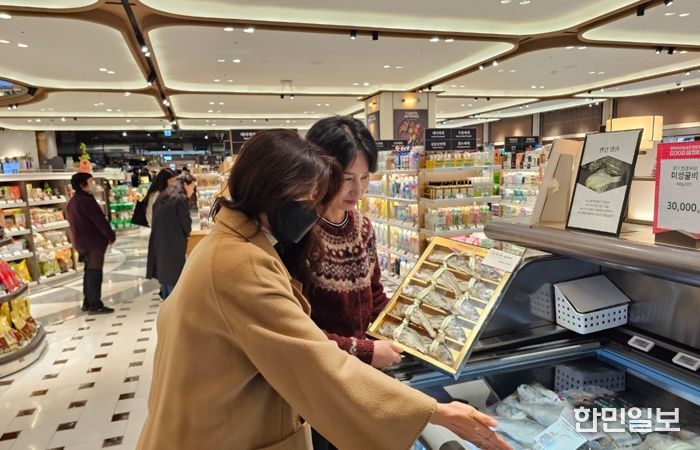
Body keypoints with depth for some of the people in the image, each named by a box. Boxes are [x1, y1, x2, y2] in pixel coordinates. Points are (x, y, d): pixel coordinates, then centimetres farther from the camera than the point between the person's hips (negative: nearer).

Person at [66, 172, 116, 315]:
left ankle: (87, 302, 21)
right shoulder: (86, 200, -18)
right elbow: (100, 221, -18)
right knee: (95, 273, -6)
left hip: (81, 242, 10)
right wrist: (111, 236, -6)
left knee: (89, 272, 16)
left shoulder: (71, 202, 15)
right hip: (93, 242, -10)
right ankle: (95, 305, -3)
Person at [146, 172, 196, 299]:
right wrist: (184, 234, 11)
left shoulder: (161, 197, 12)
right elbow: (186, 226, -11)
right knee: (174, 283, -1)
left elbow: (156, 222, 18)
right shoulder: (181, 199, -13)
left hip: (158, 246, 8)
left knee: (164, 278, 18)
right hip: (173, 248, -8)